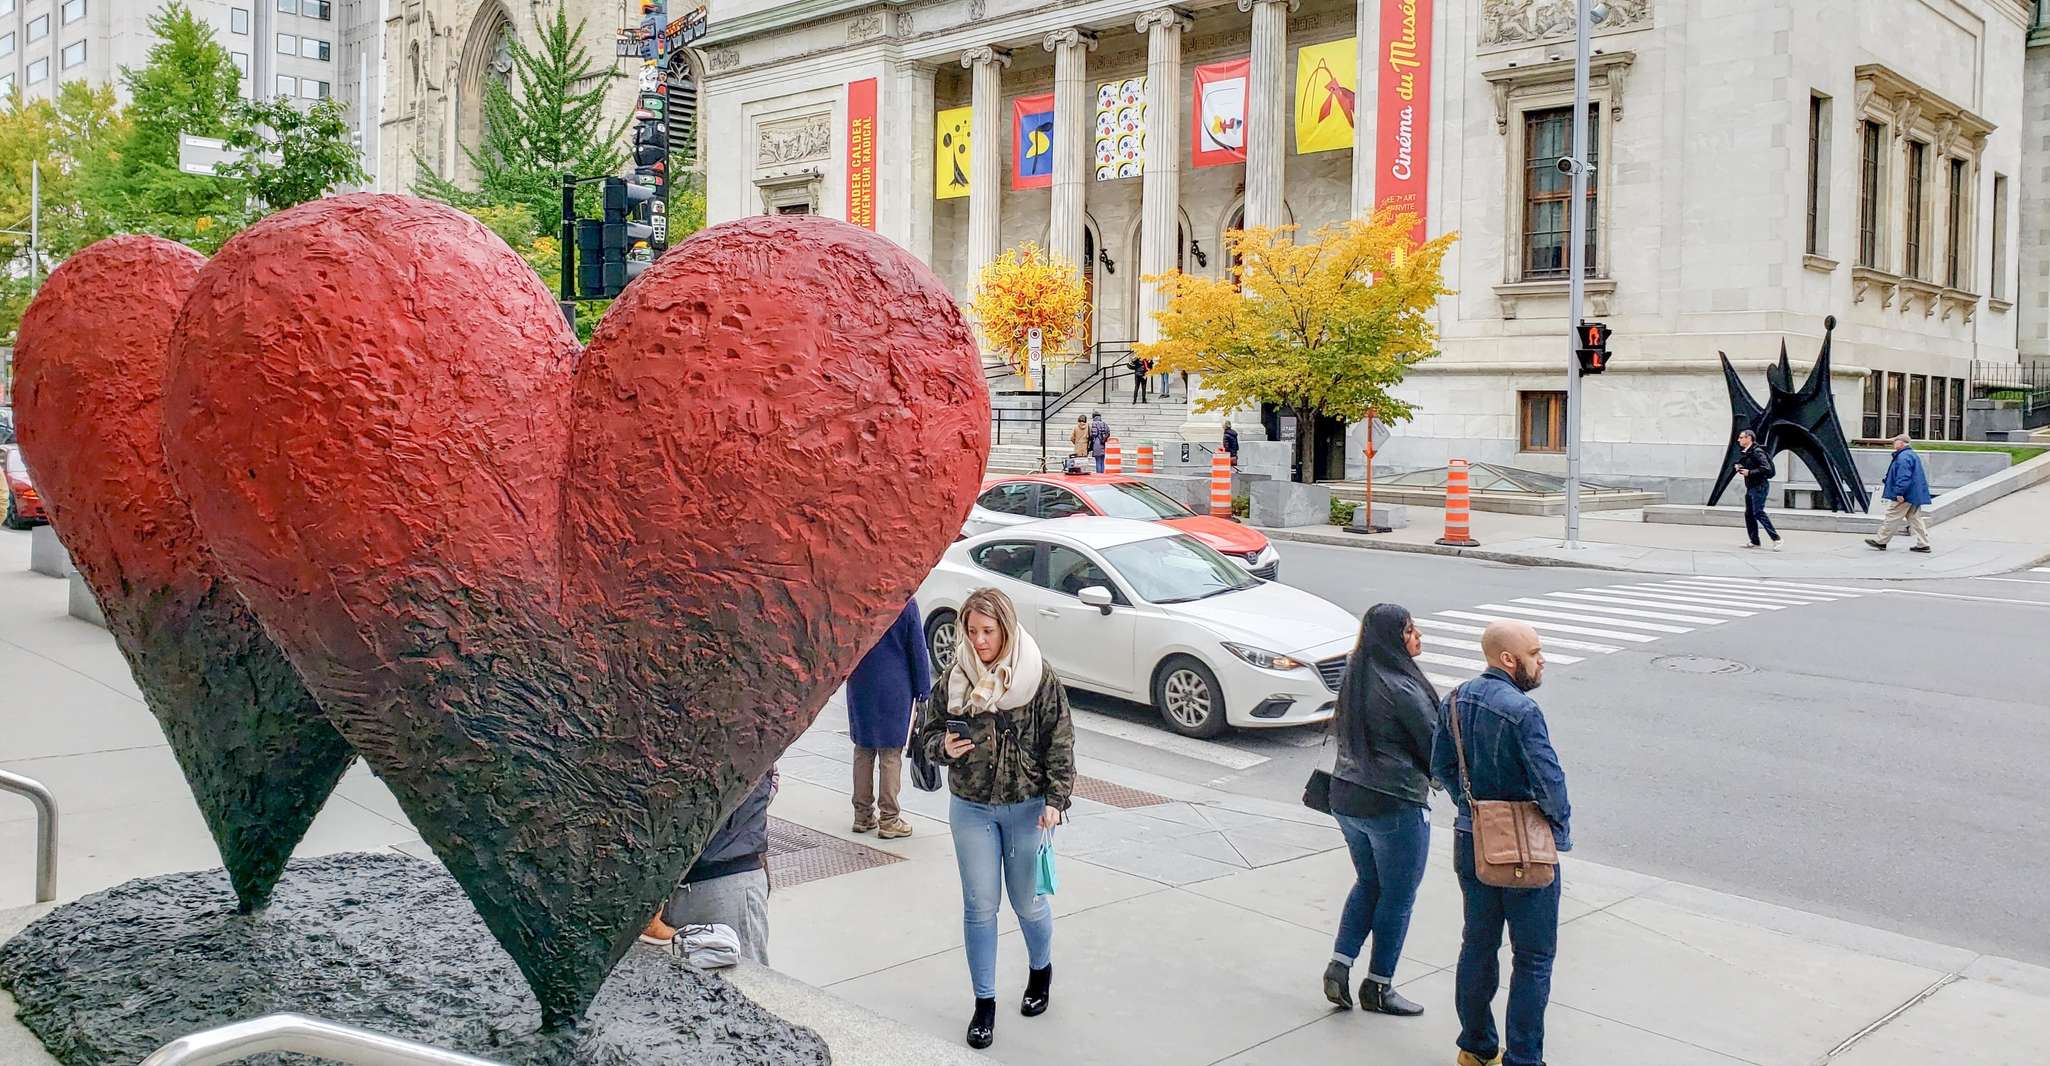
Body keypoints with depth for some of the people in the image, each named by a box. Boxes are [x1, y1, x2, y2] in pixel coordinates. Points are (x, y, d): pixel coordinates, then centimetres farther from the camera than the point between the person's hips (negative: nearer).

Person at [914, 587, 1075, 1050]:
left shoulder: (1039, 678, -10)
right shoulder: (954, 679, -4)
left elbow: (1060, 743, -7)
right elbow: (928, 730, 6)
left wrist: (1056, 799, -13)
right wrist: (944, 747, -16)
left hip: (1026, 807, -2)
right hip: (970, 808, 2)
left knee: (1027, 901, 12)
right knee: (979, 907, 5)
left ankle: (1041, 971, 41)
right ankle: (984, 1002, 18)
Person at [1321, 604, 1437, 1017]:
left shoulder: (1354, 678, 3)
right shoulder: (1401, 688, -20)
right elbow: (1435, 746, -11)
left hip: (1346, 798, 8)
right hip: (1394, 805, -8)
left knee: (1368, 883, 23)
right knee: (1398, 897, 9)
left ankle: (1339, 965, 15)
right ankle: (1378, 987, 18)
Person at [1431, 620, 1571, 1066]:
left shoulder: (1454, 701, 1)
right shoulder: (1521, 711, -23)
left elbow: (1441, 767, 8)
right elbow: (1549, 781, -23)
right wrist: (1560, 821, -4)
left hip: (1471, 841, 7)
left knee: (1478, 945, 19)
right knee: (1533, 958, 6)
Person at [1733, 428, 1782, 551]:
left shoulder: (1757, 452, -15)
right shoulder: (1744, 453, 14)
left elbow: (1766, 468, -23)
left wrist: (1749, 472, -22)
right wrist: (1741, 469, 7)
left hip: (1759, 486, -10)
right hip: (1750, 487, 10)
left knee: (1758, 512, -14)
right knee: (1749, 514, 9)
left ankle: (1776, 538, -9)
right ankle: (1754, 541, 14)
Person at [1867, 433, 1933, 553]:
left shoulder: (1903, 457, -17)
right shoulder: (1912, 455, 18)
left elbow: (1904, 477, -24)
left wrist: (1899, 493, -25)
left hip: (1904, 496, -10)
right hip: (1915, 495, 10)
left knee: (1892, 518, -2)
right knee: (1915, 518, 11)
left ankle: (1880, 541, 5)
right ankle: (1923, 544, 9)